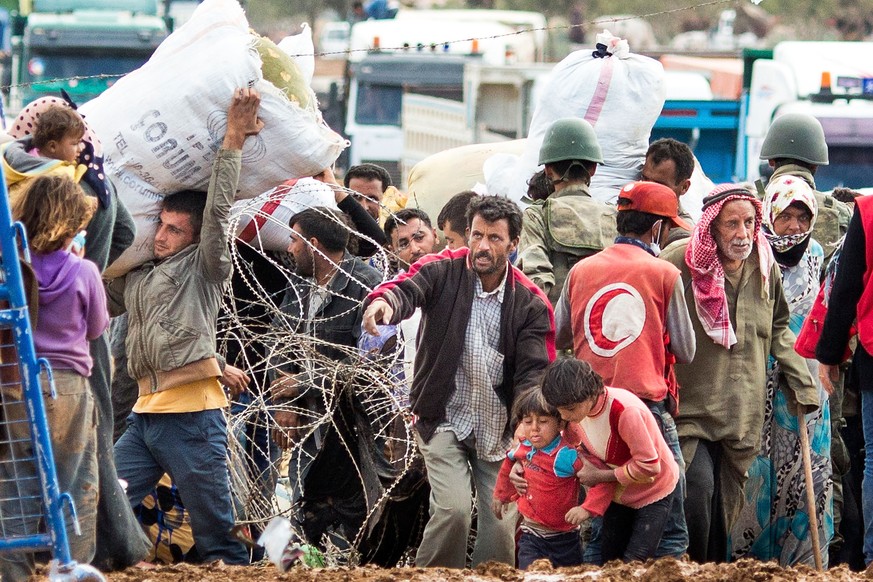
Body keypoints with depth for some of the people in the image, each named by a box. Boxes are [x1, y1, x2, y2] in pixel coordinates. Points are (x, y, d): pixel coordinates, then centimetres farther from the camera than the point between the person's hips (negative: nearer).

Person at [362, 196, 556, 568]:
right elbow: (408, 288, -26)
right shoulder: (442, 272, -5)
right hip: (444, 420, -2)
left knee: (501, 523, 1)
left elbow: (534, 370, -8)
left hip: (498, 428, 2)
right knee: (453, 508, -19)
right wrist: (385, 300, -52)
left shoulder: (531, 304, -1)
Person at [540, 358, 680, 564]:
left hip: (655, 492, -7)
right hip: (619, 493, 7)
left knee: (634, 563, -13)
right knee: (609, 560, 8)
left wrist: (600, 476, -22)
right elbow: (596, 466, -8)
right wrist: (589, 507, -24)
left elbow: (648, 466, -29)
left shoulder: (625, 411, -34)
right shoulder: (575, 414, -11)